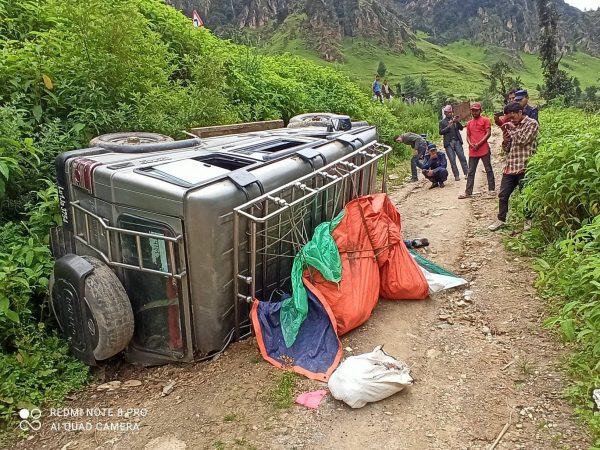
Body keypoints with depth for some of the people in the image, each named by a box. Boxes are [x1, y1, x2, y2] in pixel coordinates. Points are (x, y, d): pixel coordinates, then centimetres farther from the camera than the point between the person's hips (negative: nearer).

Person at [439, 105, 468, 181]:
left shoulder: (455, 119, 13)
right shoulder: (442, 122, 6)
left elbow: (461, 128, 6)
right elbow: (441, 132, -4)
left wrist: (457, 122, -11)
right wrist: (448, 126, -14)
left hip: (457, 141, 2)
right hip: (449, 143, -2)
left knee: (462, 158, -3)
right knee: (452, 160, -2)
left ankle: (466, 173, 0)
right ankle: (456, 175, 3)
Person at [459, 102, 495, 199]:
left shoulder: (485, 120, 1)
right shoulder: (469, 123, 16)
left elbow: (488, 133, -7)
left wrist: (479, 144, -14)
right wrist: (471, 144, -4)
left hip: (484, 149, -5)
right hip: (472, 151, 5)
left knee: (488, 170, 2)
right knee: (470, 172, 5)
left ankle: (491, 189, 9)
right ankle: (468, 192, 7)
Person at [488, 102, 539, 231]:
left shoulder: (532, 123, -4)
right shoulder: (513, 125, 16)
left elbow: (523, 140, -17)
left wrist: (513, 128, -8)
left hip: (524, 167, -6)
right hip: (510, 166, 7)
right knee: (503, 195, 9)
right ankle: (501, 220, 22)